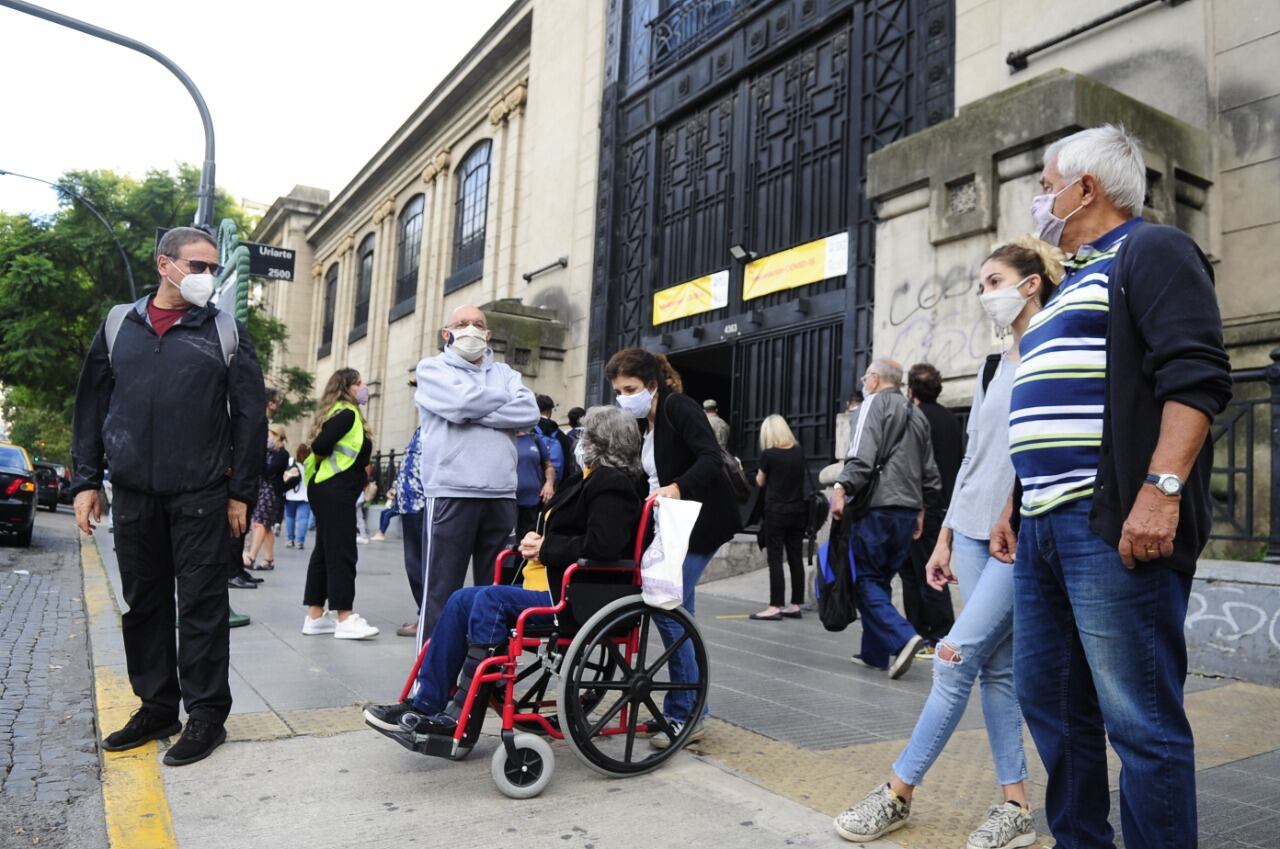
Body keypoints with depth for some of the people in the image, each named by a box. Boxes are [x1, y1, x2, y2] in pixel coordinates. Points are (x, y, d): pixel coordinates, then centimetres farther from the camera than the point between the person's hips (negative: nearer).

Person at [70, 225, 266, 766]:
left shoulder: (226, 331, 2)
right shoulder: (119, 326, 10)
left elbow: (250, 416, 0)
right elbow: (92, 407, 12)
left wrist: (241, 492, -4)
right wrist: (86, 479, 5)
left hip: (201, 496, -3)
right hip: (133, 494, 3)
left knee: (202, 606, 1)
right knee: (143, 604, 11)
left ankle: (206, 716, 10)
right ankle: (157, 707, 24)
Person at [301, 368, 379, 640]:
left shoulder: (338, 413, 19)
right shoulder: (347, 413, -10)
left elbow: (321, 446, 15)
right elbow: (320, 446, -21)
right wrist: (335, 462, -1)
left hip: (327, 490, 10)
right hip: (335, 490, -10)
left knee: (325, 550, 10)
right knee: (342, 553, -9)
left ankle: (315, 616, 14)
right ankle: (344, 618, -8)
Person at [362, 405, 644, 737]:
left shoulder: (613, 486, -12)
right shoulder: (594, 479, 18)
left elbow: (602, 547, -26)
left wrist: (546, 548, -14)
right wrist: (538, 541, 0)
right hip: (554, 587, 10)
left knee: (490, 599, -25)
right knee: (463, 601, -1)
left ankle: (462, 717, -15)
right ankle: (423, 705, 0)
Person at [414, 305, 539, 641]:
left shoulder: (504, 372, 19)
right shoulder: (432, 368, 8)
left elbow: (529, 414, 0)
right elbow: (461, 401, -13)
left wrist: (475, 413, -8)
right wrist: (505, 399, 2)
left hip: (501, 496, 4)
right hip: (450, 495, -4)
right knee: (441, 591, -1)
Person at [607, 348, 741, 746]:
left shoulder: (680, 408, -14)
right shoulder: (644, 422, 11)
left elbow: (712, 459, -27)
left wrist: (677, 487, -41)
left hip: (699, 524, -9)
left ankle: (685, 716, -1)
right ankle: (689, 708, 24)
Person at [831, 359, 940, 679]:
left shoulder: (875, 403, -2)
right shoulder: (917, 415, 20)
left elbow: (863, 455, -17)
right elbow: (930, 473, 21)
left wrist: (842, 488, -20)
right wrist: (920, 508, 26)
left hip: (877, 507, -7)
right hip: (908, 510, 7)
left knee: (865, 579, -2)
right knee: (880, 579, 14)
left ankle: (901, 638, -18)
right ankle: (875, 652, 15)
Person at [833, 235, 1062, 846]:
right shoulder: (992, 367, 17)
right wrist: (945, 538, 17)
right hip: (974, 531, 7)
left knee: (956, 659, -8)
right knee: (996, 668, 6)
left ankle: (899, 792, 3)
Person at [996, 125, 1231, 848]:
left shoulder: (1151, 252, -1)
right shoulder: (1071, 285, 26)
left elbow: (1197, 375, -15)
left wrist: (1161, 489, -25)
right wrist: (1015, 503, 25)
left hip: (1113, 525, -9)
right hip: (1044, 525, 10)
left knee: (1140, 720, -4)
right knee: (1050, 701, 13)